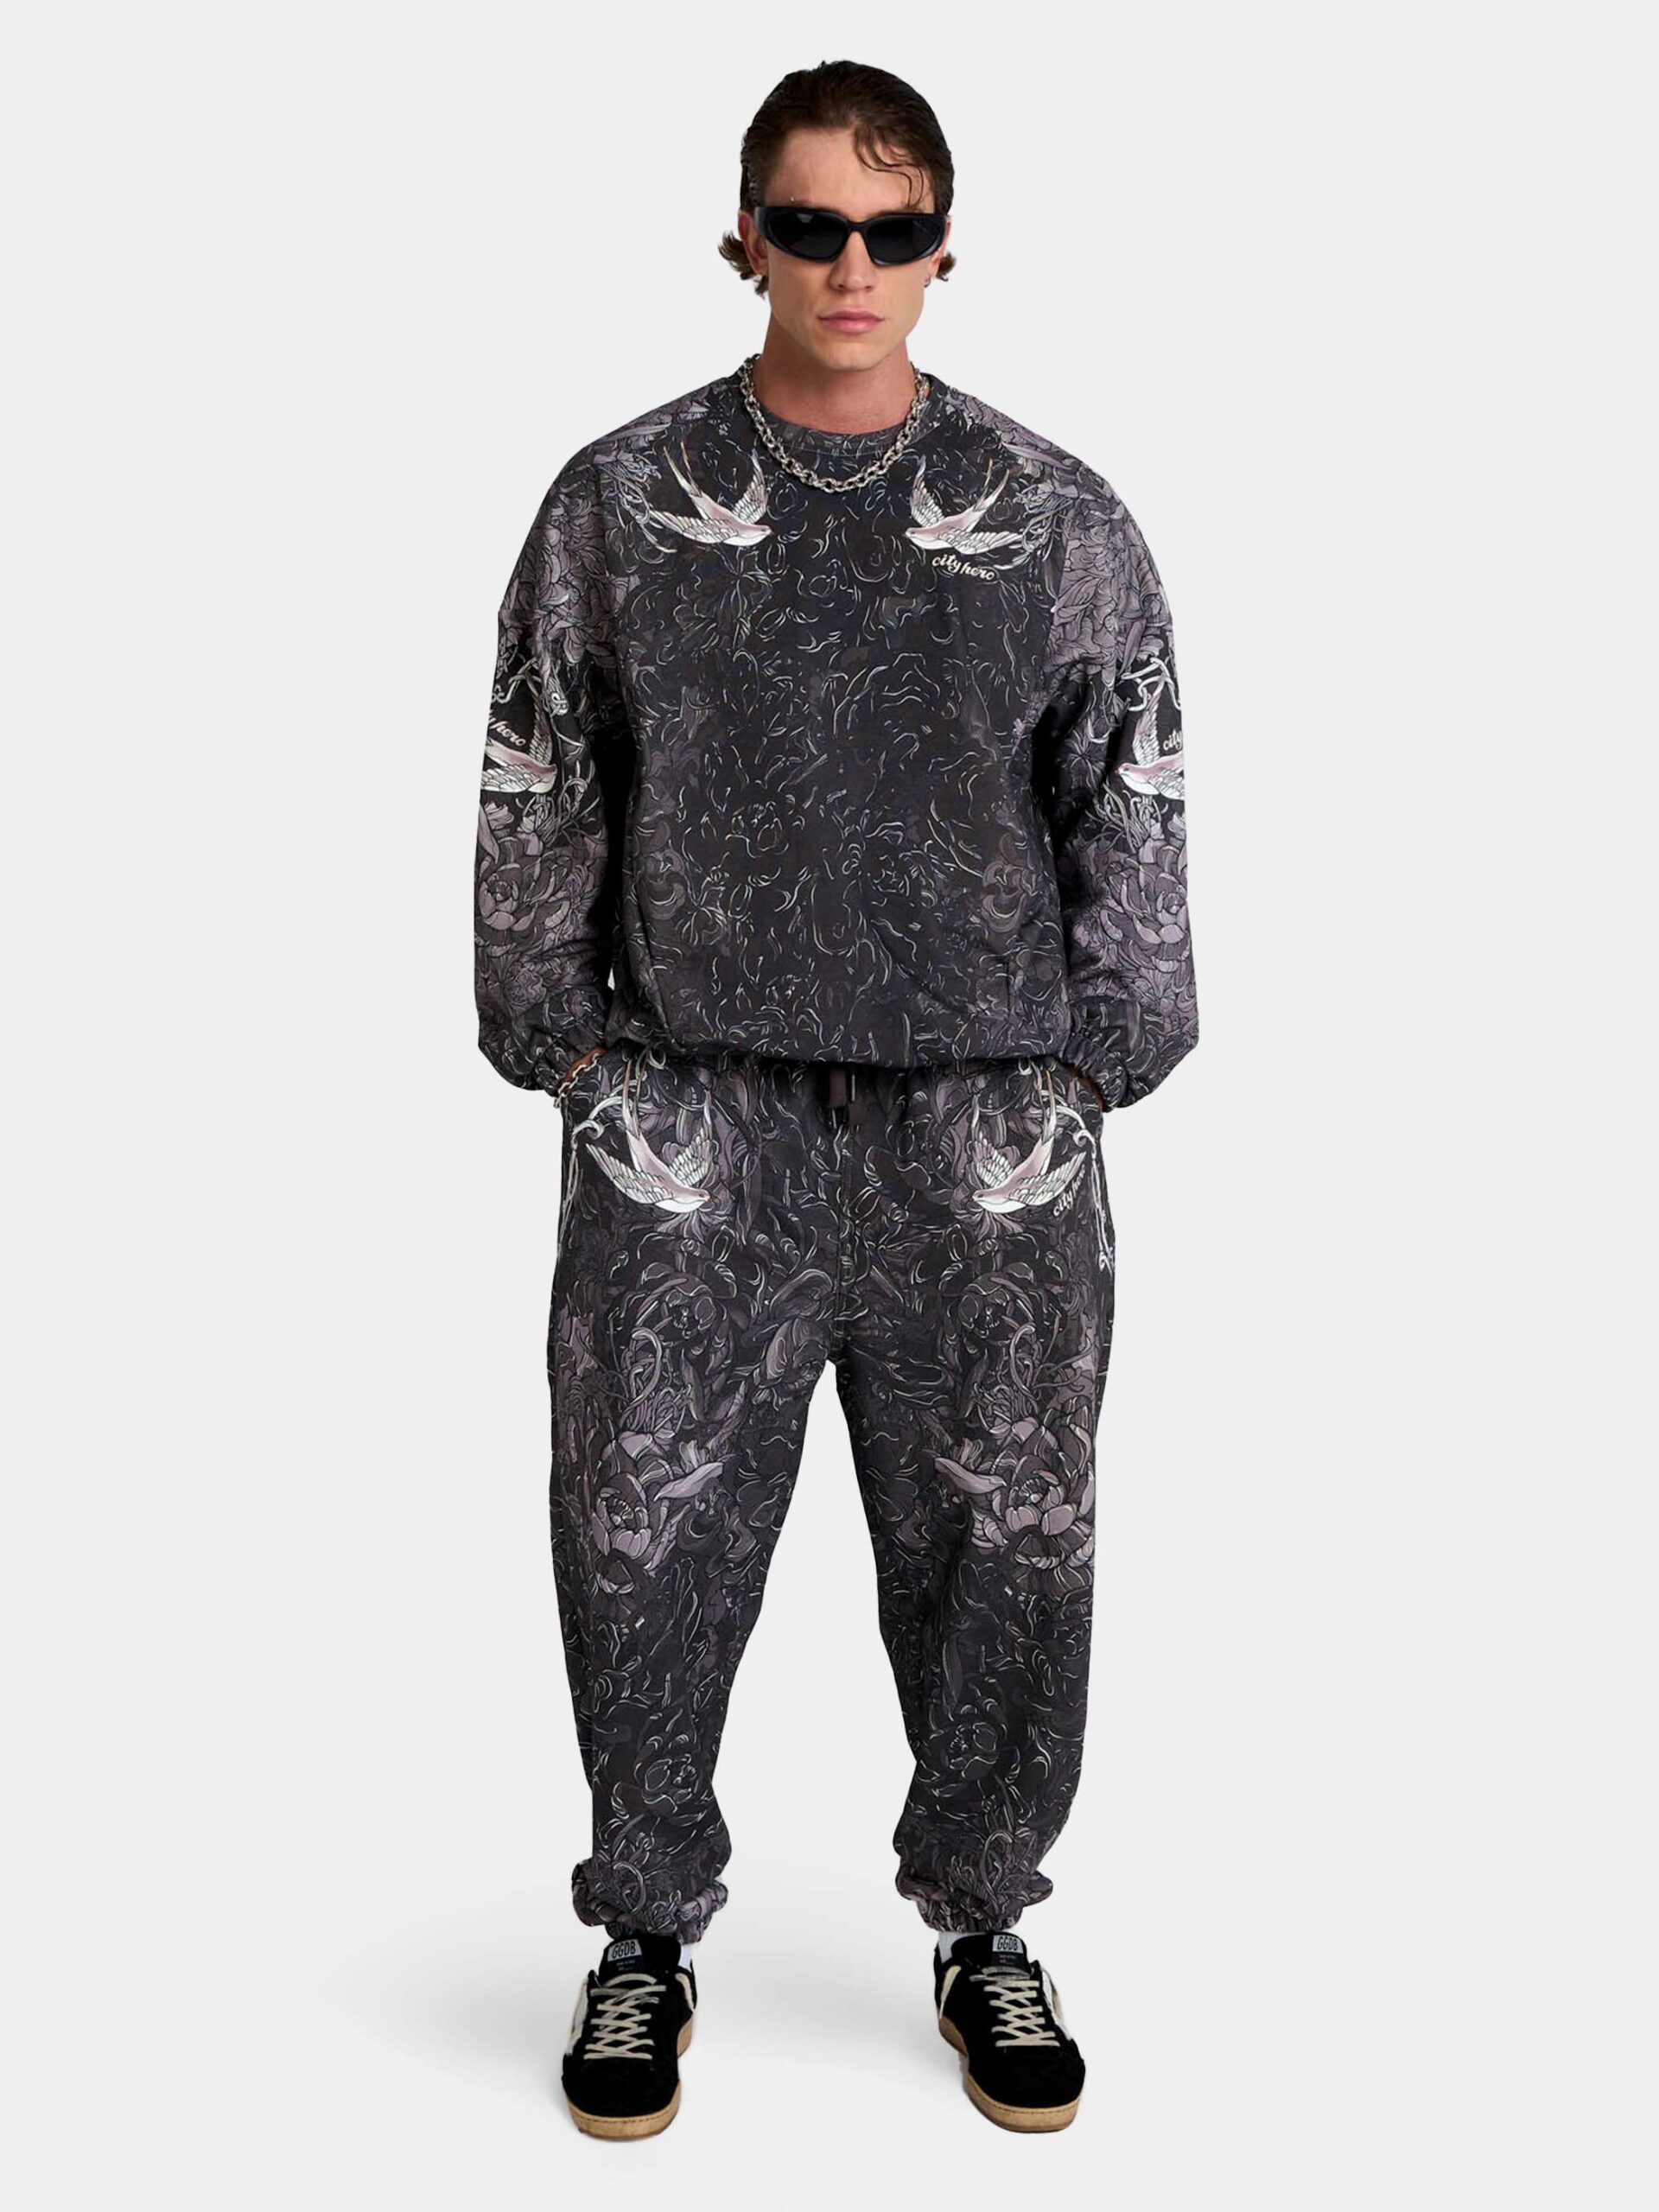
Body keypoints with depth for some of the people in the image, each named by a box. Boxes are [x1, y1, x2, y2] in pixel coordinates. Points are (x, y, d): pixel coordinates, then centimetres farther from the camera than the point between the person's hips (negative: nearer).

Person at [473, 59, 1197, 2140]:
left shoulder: (1060, 520, 4)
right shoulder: (617, 504, 3)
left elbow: (1130, 812, 8)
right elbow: (533, 798, 8)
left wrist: (1088, 1060, 5)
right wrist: (566, 1041, 4)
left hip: (986, 1127, 1)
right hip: (690, 1125, 0)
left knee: (1003, 1549, 9)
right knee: (648, 1544, 5)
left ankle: (984, 1924, 30)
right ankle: (648, 1934, 26)